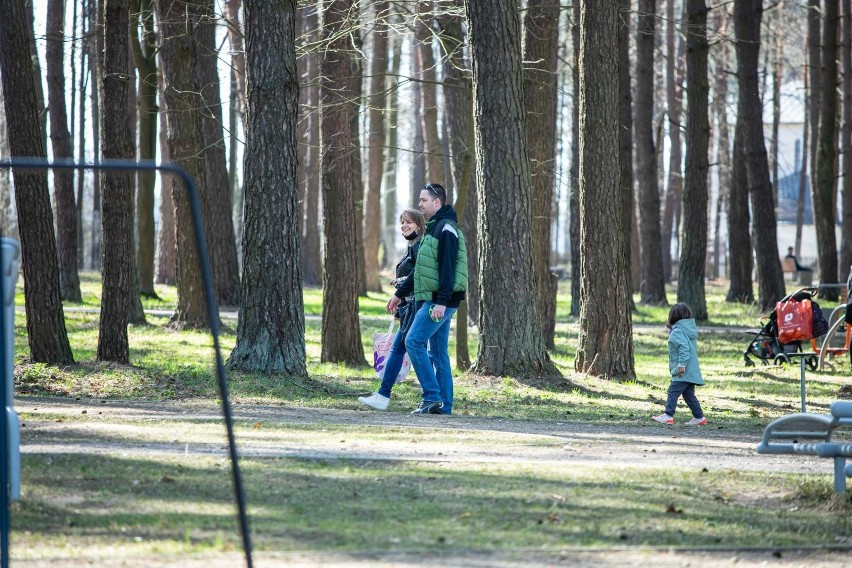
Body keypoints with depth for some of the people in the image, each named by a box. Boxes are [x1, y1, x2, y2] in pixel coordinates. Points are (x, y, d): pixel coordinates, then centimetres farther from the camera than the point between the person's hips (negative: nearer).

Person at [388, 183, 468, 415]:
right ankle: (444, 405, 9)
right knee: (438, 353, 9)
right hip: (431, 300, 10)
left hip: (440, 302, -10)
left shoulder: (446, 229, -12)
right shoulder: (432, 228, 20)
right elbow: (423, 270, 27)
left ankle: (432, 396, -14)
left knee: (413, 341, -14)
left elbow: (447, 268, -20)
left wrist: (442, 302, -26)